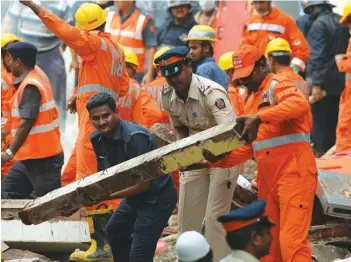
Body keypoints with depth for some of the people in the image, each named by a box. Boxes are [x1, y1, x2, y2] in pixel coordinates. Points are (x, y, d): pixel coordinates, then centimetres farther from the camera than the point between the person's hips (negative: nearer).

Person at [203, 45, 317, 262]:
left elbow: (300, 103, -28)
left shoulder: (278, 84, -4)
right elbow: (248, 147, 21)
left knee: (292, 240, -16)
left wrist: (259, 117, -35)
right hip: (268, 177, 9)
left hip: (294, 171, -9)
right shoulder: (252, 100, 22)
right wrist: (219, 161, 7)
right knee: (269, 243, 9)